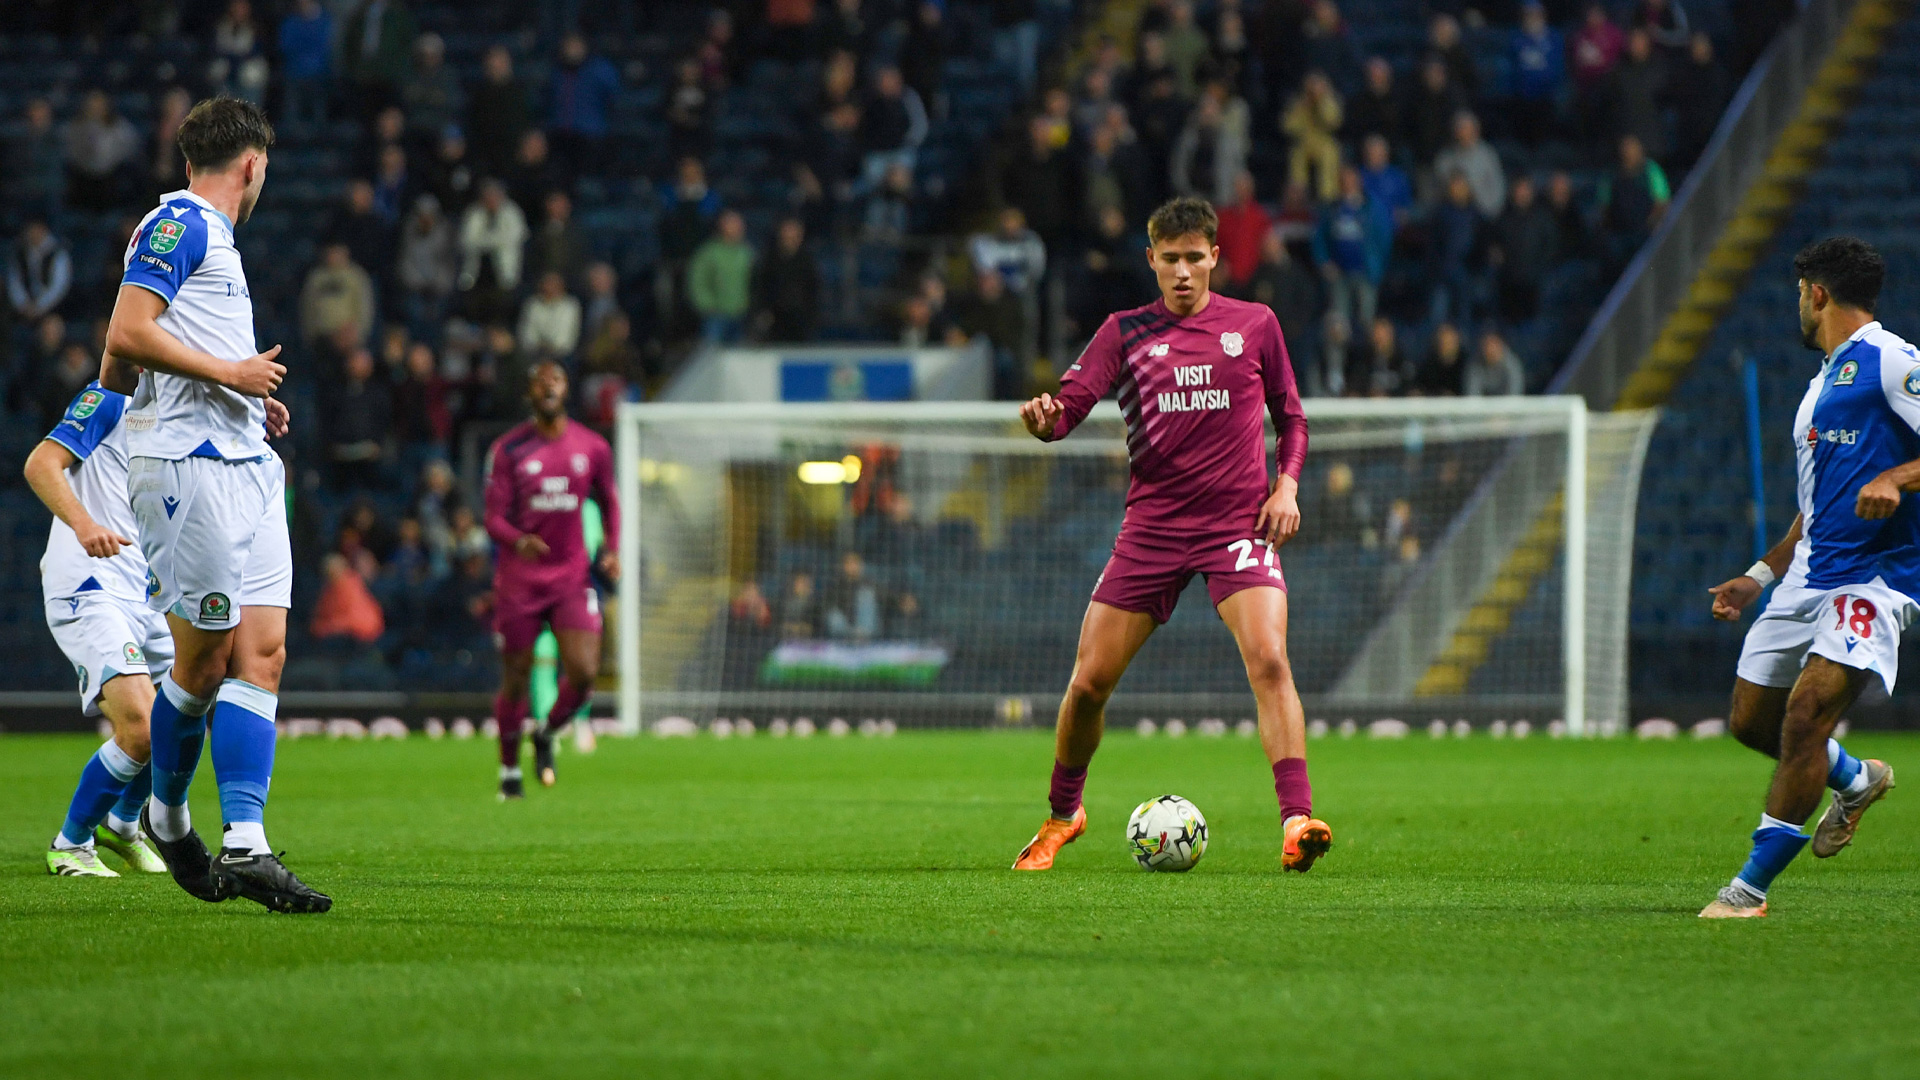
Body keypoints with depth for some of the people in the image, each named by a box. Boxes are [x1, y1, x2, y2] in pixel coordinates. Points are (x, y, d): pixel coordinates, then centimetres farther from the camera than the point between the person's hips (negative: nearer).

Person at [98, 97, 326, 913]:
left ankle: (245, 844, -8)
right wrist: (231, 373, -13)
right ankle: (168, 813, 17)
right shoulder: (178, 225, -6)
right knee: (205, 656, -4)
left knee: (261, 653, -2)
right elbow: (127, 335, -17)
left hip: (246, 468, 9)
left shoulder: (210, 236, 22)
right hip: (190, 468, -9)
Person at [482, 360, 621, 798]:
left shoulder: (593, 448, 5)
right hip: (519, 577, -2)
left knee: (584, 673, -13)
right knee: (516, 679, 1)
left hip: (572, 576, 2)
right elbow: (493, 517, -6)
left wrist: (611, 550, 5)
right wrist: (519, 541, -27)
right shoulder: (508, 450, -2)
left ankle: (547, 735, 17)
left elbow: (608, 501, 21)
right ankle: (509, 770, 19)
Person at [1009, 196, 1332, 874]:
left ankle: (1297, 821, -28)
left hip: (1238, 525, -1)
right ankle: (1062, 815, 25)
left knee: (1268, 659, -24)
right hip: (1152, 529, 1)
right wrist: (1045, 418, -28)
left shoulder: (1254, 324, 8)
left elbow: (1290, 418, 17)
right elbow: (1071, 402, -5)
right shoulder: (1126, 332, 7)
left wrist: (1286, 484, -1)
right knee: (1088, 683, 0)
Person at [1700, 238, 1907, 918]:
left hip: (1876, 574, -10)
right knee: (1752, 722, 11)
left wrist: (1895, 479, -28)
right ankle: (1856, 781, 38)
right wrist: (1760, 576, 27)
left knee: (1806, 713, -21)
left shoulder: (1889, 362, -6)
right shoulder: (1824, 382, 23)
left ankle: (1751, 888, -17)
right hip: (1810, 574, 10)